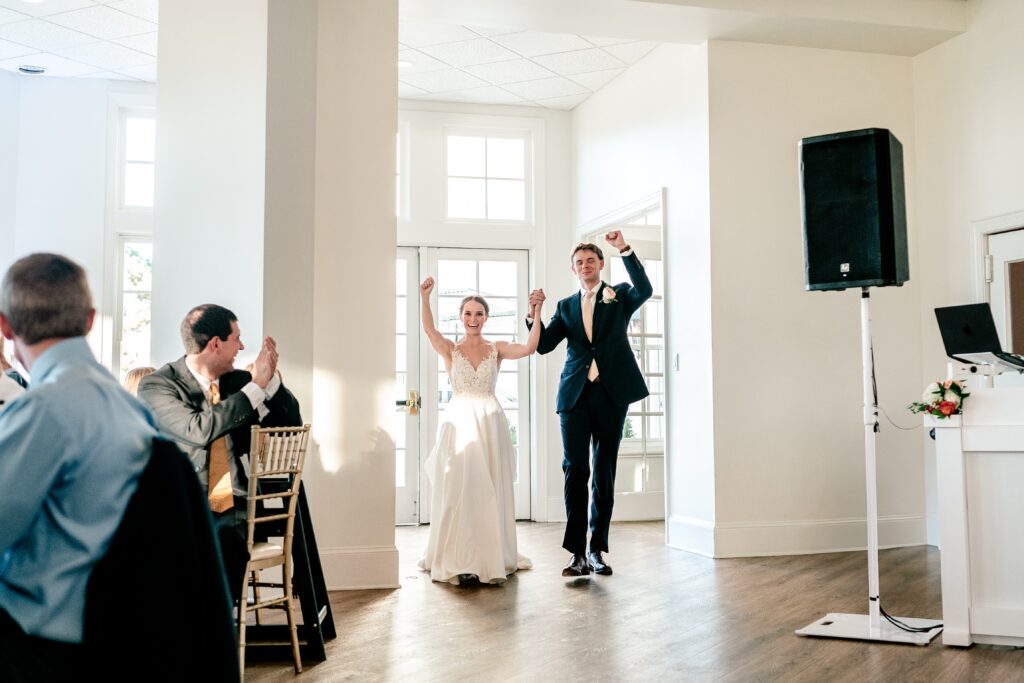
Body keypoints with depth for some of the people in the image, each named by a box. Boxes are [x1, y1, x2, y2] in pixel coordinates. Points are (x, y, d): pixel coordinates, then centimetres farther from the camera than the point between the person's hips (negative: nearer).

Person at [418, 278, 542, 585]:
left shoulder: (497, 349, 8)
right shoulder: (450, 350, 6)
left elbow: (529, 348, -8)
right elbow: (429, 330, -14)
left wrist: (536, 313, -14)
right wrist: (425, 298, -27)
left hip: (490, 423, 1)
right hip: (458, 422, -1)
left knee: (490, 490, 3)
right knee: (458, 489, -1)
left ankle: (492, 557, 14)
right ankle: (458, 560, 6)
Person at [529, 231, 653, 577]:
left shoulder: (619, 296, 11)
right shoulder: (566, 307, 16)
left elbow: (645, 291, -12)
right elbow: (543, 345, 7)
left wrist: (625, 250, -17)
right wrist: (534, 313, -8)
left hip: (611, 394, -1)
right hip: (575, 395, 1)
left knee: (605, 473, 5)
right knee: (575, 470, -7)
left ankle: (597, 549, 14)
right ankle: (577, 553, -5)